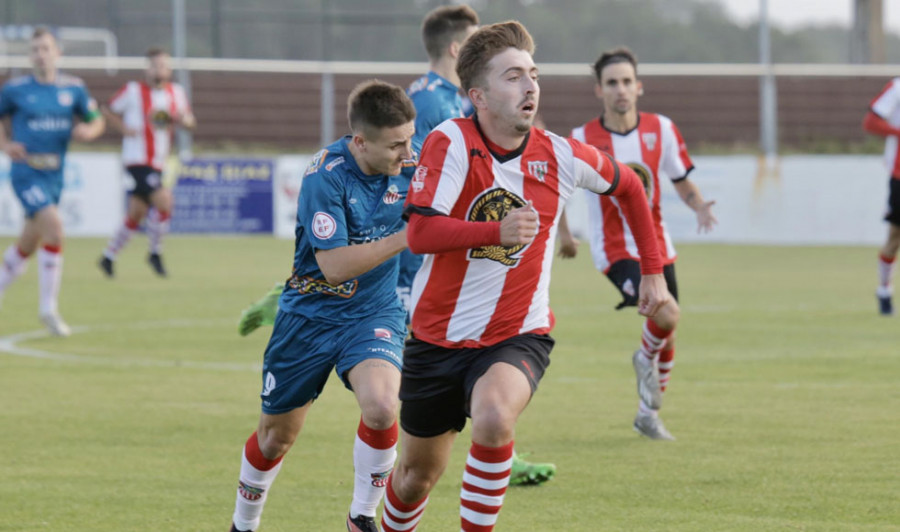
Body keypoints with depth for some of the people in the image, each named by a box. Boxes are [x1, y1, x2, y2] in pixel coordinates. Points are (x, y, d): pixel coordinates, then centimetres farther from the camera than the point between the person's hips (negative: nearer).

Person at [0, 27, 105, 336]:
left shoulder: (73, 88, 4)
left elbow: (96, 122, 12)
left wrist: (88, 131, -10)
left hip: (54, 174, 5)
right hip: (26, 170, -5)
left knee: (29, 243, 14)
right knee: (54, 229, -21)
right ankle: (49, 308, -13)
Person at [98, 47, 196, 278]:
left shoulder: (176, 92, 8)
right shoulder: (132, 90, -5)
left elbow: (190, 121, 14)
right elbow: (109, 111, 5)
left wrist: (180, 119, -8)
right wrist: (124, 128, -11)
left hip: (159, 162, 6)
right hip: (137, 159, -6)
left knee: (136, 214, 10)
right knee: (164, 201, -19)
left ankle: (108, 257, 23)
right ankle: (155, 252, 0)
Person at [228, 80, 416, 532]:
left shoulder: (408, 164, -9)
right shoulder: (325, 176, -24)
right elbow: (334, 265, -28)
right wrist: (406, 237, -32)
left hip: (375, 310, 2)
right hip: (311, 313, -2)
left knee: (380, 406, -27)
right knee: (276, 436, 12)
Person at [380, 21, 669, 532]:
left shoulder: (561, 156, -7)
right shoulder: (450, 142, -15)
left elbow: (629, 185, 15)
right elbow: (420, 232, -27)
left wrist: (654, 273, 16)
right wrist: (499, 231, -41)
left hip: (519, 336, 0)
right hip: (438, 335, 0)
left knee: (493, 417, -34)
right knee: (418, 473, 14)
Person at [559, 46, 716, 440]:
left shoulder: (661, 129, -1)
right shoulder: (582, 140, -10)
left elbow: (683, 183, 7)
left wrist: (699, 205, -12)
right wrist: (563, 233, 0)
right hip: (615, 249, -5)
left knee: (666, 335, 10)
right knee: (667, 315, -26)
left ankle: (648, 414, 33)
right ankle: (645, 360, 9)